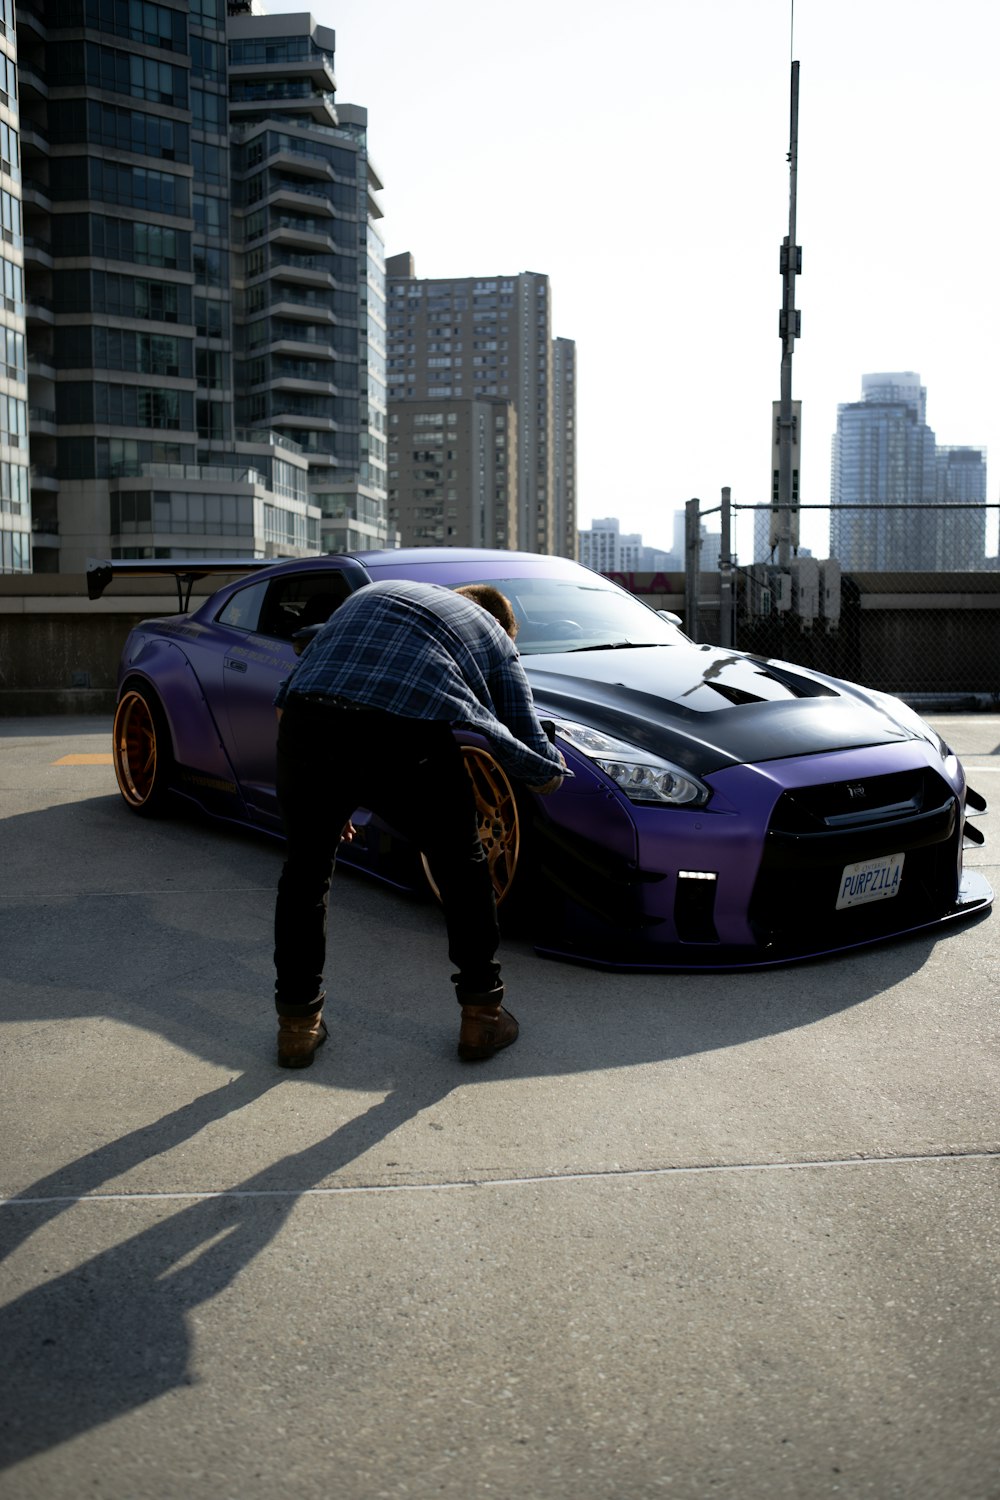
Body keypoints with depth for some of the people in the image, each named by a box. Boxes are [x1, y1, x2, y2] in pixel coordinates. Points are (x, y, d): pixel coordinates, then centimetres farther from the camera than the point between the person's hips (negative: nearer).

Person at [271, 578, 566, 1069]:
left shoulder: (371, 594, 37)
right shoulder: (495, 638, 29)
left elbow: (286, 699, 30)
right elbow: (541, 770, 25)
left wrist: (328, 802, 35)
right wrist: (554, 768, 49)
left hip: (307, 721, 3)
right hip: (408, 737, -2)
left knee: (305, 868, 24)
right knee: (462, 868, 22)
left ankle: (297, 1024, 31)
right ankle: (482, 1015, 31)